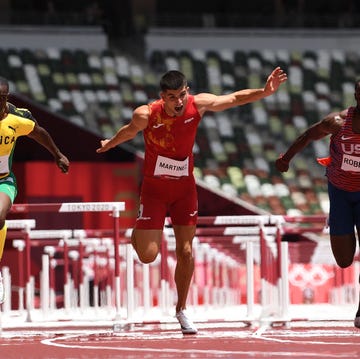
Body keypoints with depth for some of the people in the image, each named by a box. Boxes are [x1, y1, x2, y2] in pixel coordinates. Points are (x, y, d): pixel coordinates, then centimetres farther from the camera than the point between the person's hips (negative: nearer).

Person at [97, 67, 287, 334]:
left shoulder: (198, 105, -16)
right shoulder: (146, 115, -21)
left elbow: (236, 98, -7)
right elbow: (130, 131, 2)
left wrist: (264, 92, -22)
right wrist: (110, 144, 21)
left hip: (185, 187, 2)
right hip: (154, 188, -2)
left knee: (185, 251, 3)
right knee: (148, 255, -8)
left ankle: (181, 309, 20)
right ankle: (139, 231, 29)